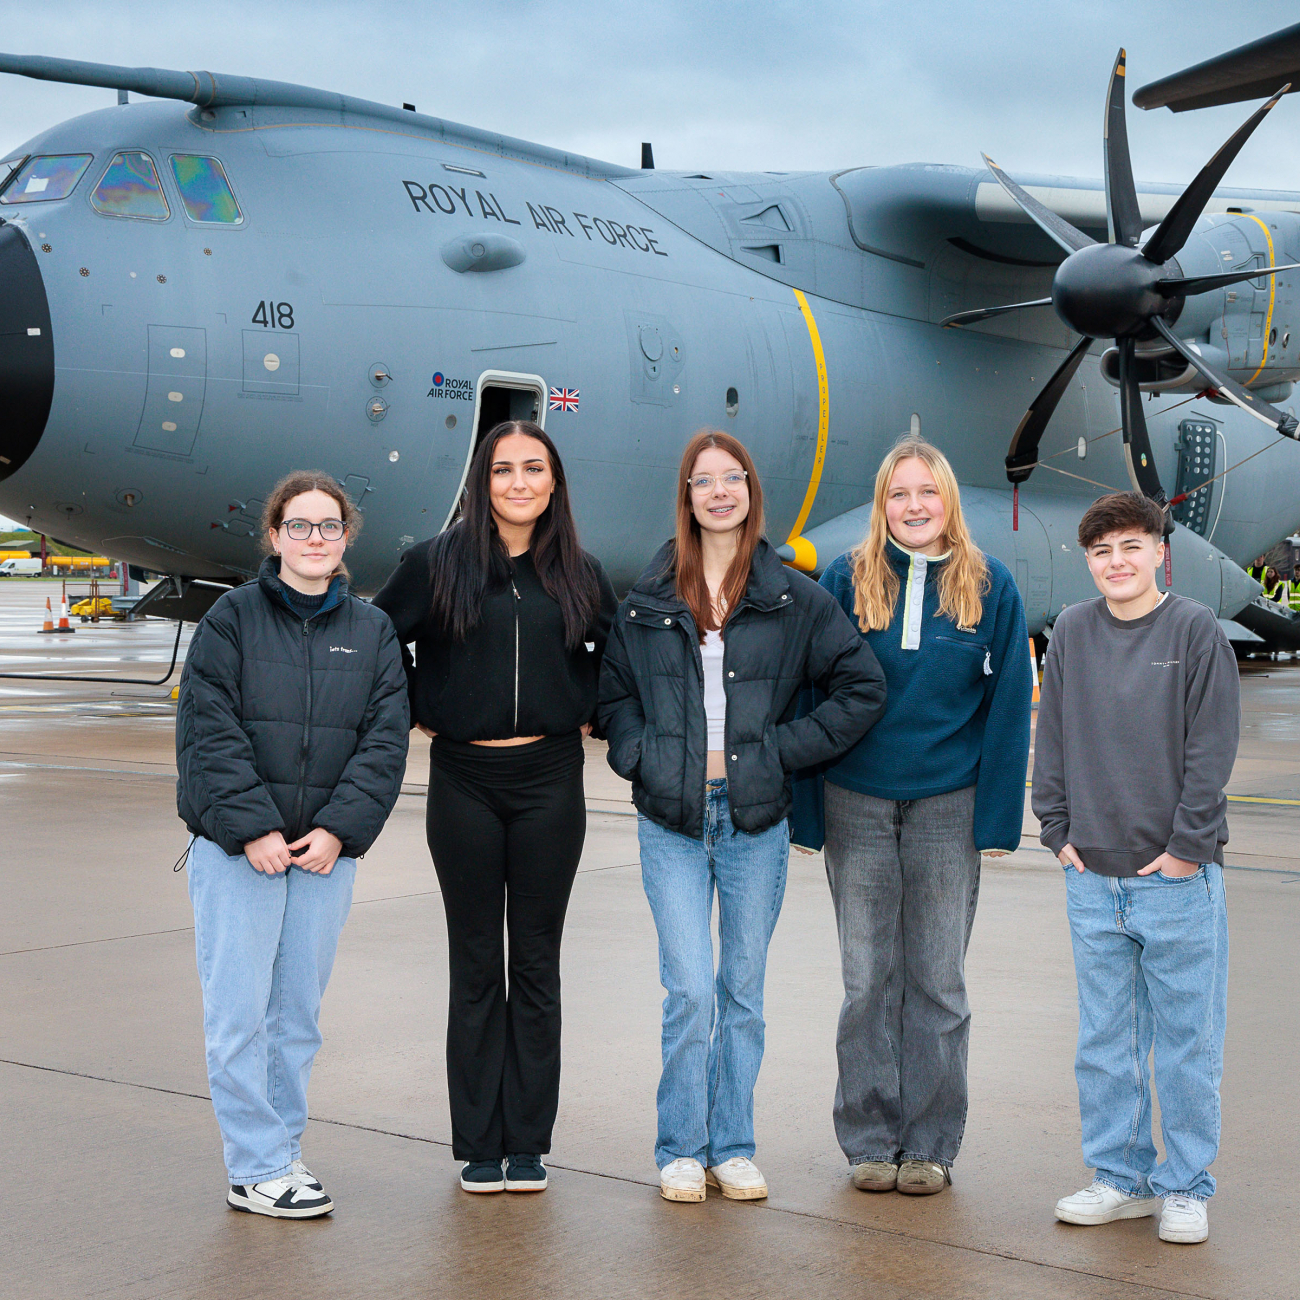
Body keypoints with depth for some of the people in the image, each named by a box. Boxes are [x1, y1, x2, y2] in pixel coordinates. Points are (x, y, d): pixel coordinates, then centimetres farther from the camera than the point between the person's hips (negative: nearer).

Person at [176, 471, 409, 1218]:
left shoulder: (373, 631, 9)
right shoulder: (233, 618, 0)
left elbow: (386, 739, 3)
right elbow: (209, 731, -7)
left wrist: (339, 828, -9)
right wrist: (253, 828, -15)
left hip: (328, 848, 3)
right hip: (237, 848, -3)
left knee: (300, 1009, 9)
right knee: (241, 1010, -3)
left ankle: (283, 1150, 20)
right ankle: (258, 1171, 4)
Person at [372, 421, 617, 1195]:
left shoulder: (579, 575, 5)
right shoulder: (435, 566, -1)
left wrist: (591, 717, 9)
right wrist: (418, 715, 4)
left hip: (550, 781, 1)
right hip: (465, 781, -1)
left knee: (536, 963, 6)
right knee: (476, 964, 5)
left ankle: (528, 1144, 14)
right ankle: (479, 1146, 13)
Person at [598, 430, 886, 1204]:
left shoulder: (794, 598, 2)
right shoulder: (649, 600, 6)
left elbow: (864, 688, 3)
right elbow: (615, 694, 15)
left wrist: (787, 748, -3)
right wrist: (641, 757, -1)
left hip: (756, 819, 0)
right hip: (672, 819, 0)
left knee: (744, 990, 8)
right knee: (691, 991, -6)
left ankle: (733, 1147, 20)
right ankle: (682, 1149, 9)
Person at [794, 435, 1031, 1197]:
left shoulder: (990, 588, 1)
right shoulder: (846, 582, 1)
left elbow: (1008, 706, 2)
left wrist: (998, 818, -4)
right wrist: (806, 811, -2)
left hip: (948, 805, 0)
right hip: (857, 804, 0)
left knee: (938, 980, 7)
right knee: (869, 978, 7)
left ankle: (930, 1145, 18)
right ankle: (871, 1140, 18)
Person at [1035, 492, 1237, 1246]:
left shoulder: (1197, 631, -3)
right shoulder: (1072, 633, 7)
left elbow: (1212, 749, -6)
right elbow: (1053, 741, 11)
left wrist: (1186, 845, -10)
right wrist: (1059, 832, 4)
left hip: (1179, 874, -3)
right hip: (1093, 874, 4)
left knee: (1187, 1042, 3)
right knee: (1105, 1040, 10)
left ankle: (1185, 1187, 14)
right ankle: (1122, 1177, 21)